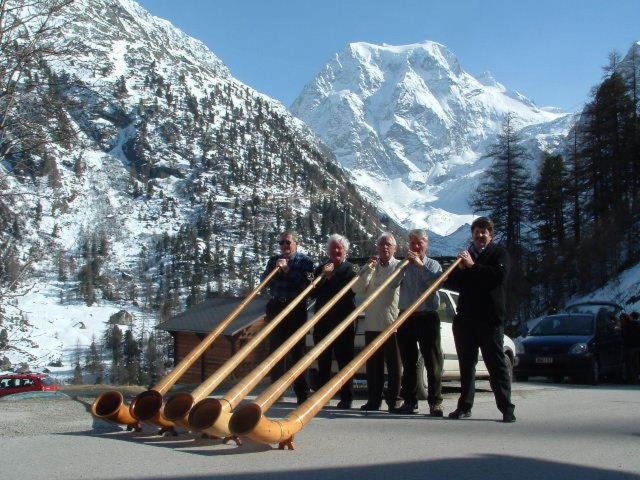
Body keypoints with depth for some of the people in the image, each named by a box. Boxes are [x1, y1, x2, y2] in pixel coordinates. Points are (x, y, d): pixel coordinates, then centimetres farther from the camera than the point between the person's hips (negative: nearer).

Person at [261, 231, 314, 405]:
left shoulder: (305, 261, 2)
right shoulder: (274, 260, 15)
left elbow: (306, 282, -12)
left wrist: (287, 269, -14)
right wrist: (276, 269, -7)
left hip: (296, 310, -4)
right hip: (276, 308, 4)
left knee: (297, 350, -4)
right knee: (275, 348, 5)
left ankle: (302, 393, -1)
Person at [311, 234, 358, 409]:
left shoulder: (350, 269, 1)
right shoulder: (321, 269, 15)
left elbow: (349, 291, -14)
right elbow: (313, 292, 5)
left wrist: (331, 277, -12)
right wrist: (323, 277, -8)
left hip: (343, 322, -4)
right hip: (323, 321, 4)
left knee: (344, 360, -2)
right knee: (323, 361, 8)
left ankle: (346, 398, 3)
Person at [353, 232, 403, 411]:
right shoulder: (370, 268, 17)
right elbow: (357, 288, 3)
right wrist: (369, 269, -6)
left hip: (393, 324, -3)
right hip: (372, 324, 4)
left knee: (394, 365, 1)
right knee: (373, 365, 7)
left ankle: (394, 400, 8)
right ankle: (373, 400, 14)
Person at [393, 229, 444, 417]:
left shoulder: (433, 265, 8)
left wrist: (421, 265, -16)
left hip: (427, 317, -2)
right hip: (406, 317, 3)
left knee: (433, 361, -4)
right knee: (408, 361, 6)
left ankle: (435, 402, -2)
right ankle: (409, 401, 13)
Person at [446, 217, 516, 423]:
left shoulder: (499, 253, 5)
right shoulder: (466, 255, 18)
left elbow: (500, 274, -14)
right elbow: (451, 283, 14)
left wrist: (473, 266, -15)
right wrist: (460, 269, -5)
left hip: (490, 319, -5)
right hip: (465, 318, 5)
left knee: (496, 363, -5)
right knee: (466, 363, 9)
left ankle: (506, 408, -4)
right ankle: (464, 406, 16)